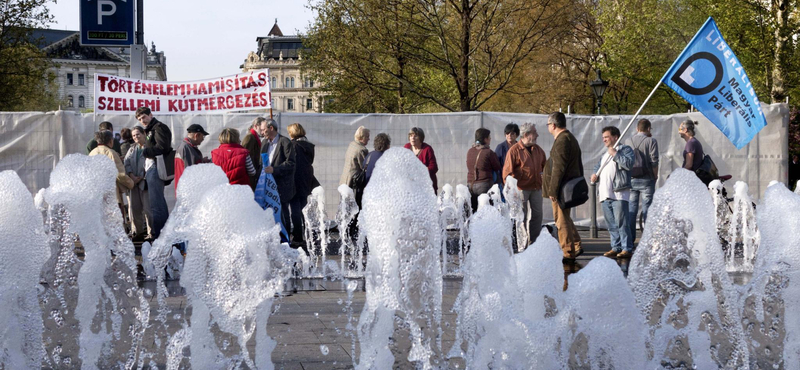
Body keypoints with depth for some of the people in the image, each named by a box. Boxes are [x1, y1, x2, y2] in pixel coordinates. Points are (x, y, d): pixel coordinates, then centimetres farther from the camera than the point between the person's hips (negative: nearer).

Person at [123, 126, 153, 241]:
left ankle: (151, 232, -3)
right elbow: (126, 162, 8)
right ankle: (137, 232, 14)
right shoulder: (132, 149, 18)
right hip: (134, 182, 6)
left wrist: (140, 178, -13)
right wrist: (132, 176, -9)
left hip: (145, 181, -6)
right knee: (134, 207, 5)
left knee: (148, 208, -8)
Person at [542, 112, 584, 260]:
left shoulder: (561, 140, -16)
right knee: (564, 219, 19)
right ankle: (576, 246, 21)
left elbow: (558, 168, -22)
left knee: (562, 220, -5)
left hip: (562, 188, -10)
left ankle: (568, 253, -3)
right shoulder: (571, 138, 17)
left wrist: (553, 190, -21)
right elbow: (578, 165, 22)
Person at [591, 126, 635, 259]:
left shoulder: (625, 149, 2)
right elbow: (598, 167, 35)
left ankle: (627, 248, -10)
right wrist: (594, 174, 13)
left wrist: (615, 154, -12)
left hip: (619, 193, -8)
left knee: (621, 222, -12)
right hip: (605, 194, 8)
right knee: (611, 224, 9)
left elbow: (628, 164, -14)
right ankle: (616, 247, 14)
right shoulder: (605, 155, 27)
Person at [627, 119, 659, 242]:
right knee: (646, 208, 0)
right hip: (646, 180, -4)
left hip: (631, 179, 4)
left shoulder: (630, 142, 6)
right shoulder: (651, 141, -7)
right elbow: (654, 161, -9)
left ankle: (630, 239, 8)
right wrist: (655, 176, 1)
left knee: (631, 209, 8)